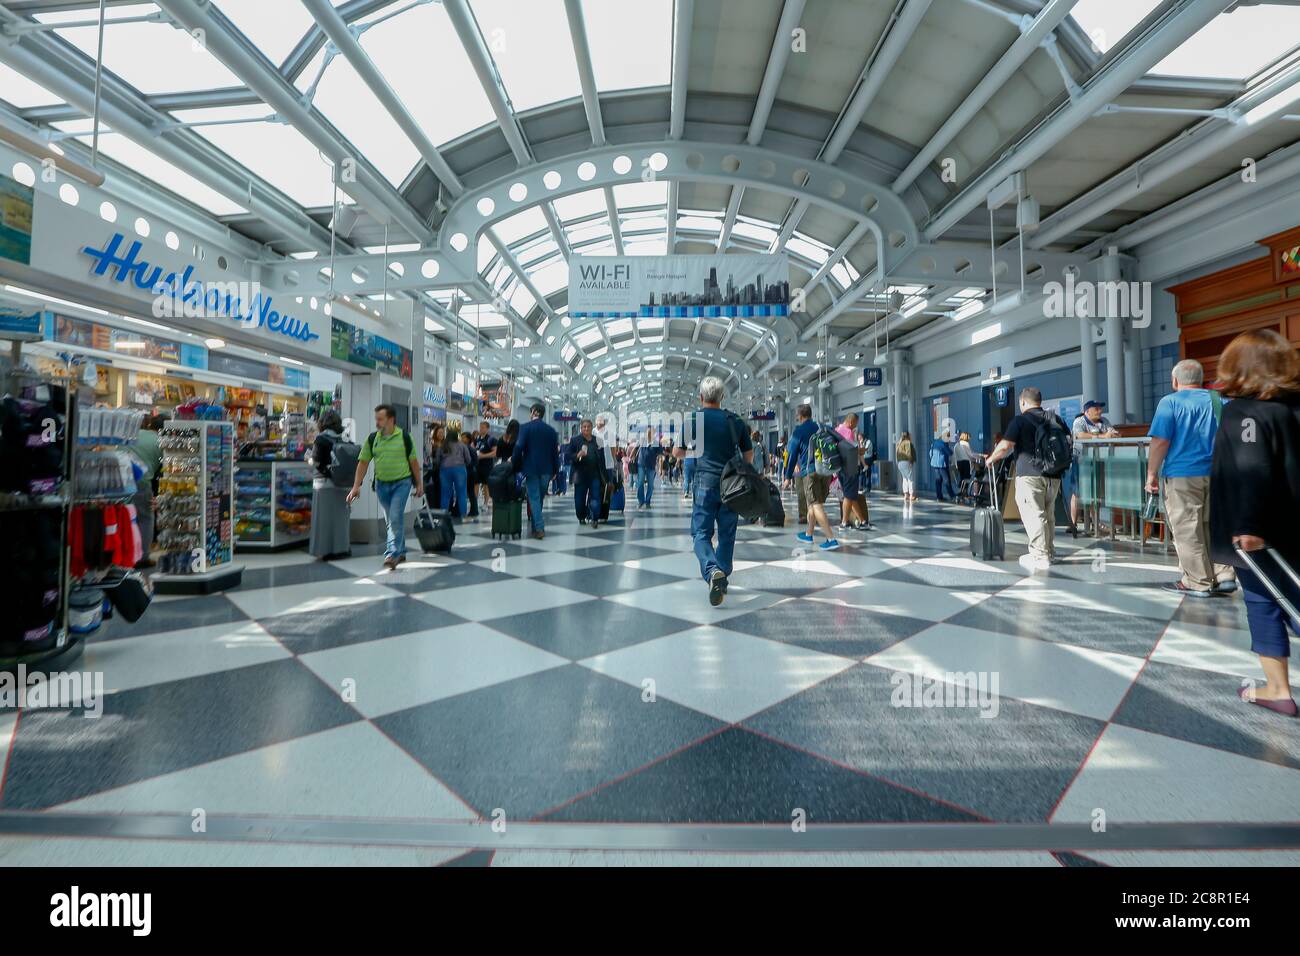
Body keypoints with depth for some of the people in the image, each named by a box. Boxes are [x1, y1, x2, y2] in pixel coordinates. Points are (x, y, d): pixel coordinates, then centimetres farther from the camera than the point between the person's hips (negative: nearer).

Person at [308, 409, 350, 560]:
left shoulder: (321, 438, -8)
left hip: (324, 482, -4)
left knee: (324, 517, 4)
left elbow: (315, 462, -8)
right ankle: (340, 547, 18)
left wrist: (309, 459, 11)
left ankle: (325, 549, 9)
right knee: (340, 516, 11)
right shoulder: (343, 438, 3)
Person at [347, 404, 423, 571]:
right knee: (390, 521, 13)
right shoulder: (372, 438, 2)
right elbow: (363, 462, 4)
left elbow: (413, 461, 0)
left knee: (395, 519, -14)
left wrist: (419, 484, 2)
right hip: (381, 484, 4)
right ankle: (401, 552, 28)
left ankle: (392, 554, -10)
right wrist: (356, 486, -2)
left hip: (402, 483, -4)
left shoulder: (404, 437, -6)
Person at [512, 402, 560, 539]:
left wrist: (513, 460, 3)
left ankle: (539, 528, -10)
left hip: (530, 469, -4)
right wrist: (554, 470, 14)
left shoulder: (525, 428, -5)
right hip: (546, 470, 4)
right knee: (540, 498, 14)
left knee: (534, 498, -2)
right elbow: (555, 451, 8)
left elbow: (519, 447, -14)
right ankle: (536, 526, 22)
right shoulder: (551, 430, 7)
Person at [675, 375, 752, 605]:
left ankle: (712, 571, -23)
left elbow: (677, 453, 2)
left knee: (701, 533, 1)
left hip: (706, 483, -3)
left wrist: (686, 454, 23)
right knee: (727, 534, 13)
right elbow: (749, 455, 13)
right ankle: (722, 578, 21)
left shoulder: (695, 418, -2)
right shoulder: (735, 421, 8)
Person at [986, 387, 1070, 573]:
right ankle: (1050, 554, 25)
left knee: (1034, 515, -4)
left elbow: (1005, 446, -14)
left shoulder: (1020, 420, -5)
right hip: (1053, 475, 7)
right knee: (1048, 515, 16)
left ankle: (1039, 557, -4)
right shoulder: (1055, 419, 13)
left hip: (1029, 474, -6)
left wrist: (991, 459, 2)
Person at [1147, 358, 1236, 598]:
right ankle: (1224, 576, 18)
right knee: (1213, 526, 16)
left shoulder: (1170, 402, -7)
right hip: (1216, 475, 6)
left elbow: (1160, 442, -14)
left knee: (1187, 530, 0)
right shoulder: (1219, 400, 11)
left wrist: (1152, 474, -8)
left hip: (1182, 475, -6)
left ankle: (1197, 583, 5)